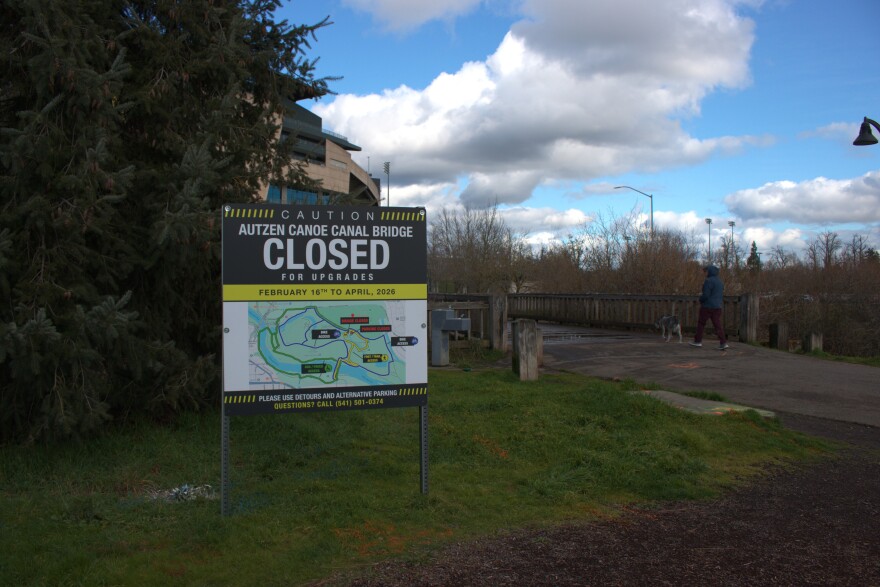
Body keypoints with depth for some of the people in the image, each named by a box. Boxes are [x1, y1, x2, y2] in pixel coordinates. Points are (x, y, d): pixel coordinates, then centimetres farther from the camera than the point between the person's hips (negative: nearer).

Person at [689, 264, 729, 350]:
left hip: (707, 306, -7)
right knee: (718, 324, 4)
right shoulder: (720, 281, 14)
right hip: (717, 306, 7)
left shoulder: (709, 281, -15)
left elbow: (706, 295, -19)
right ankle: (723, 343, -5)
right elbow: (721, 294, 21)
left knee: (701, 323, 6)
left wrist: (700, 297, 0)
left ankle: (698, 341, 13)